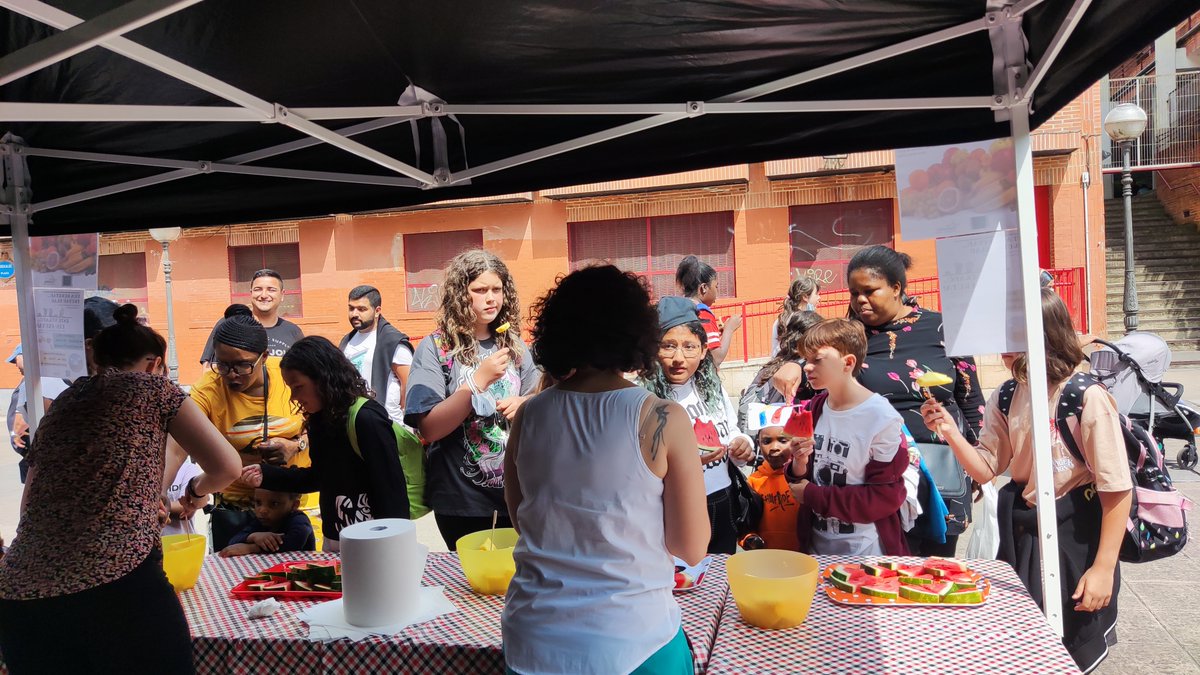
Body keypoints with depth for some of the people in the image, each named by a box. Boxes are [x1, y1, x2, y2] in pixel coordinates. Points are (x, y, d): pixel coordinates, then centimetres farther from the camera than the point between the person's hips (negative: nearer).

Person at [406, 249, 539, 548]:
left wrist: (523, 403, -10)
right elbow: (429, 428, -17)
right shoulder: (435, 348, -9)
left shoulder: (513, 344, 5)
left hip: (515, 495, 4)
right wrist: (479, 380, -23)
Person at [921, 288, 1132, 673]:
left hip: (1076, 539, -6)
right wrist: (951, 432, -16)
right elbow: (986, 469, 2)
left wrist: (1104, 568, -16)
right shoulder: (1006, 399, -1)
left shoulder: (1088, 398, -19)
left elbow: (1118, 490, -16)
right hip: (1022, 536, 6)